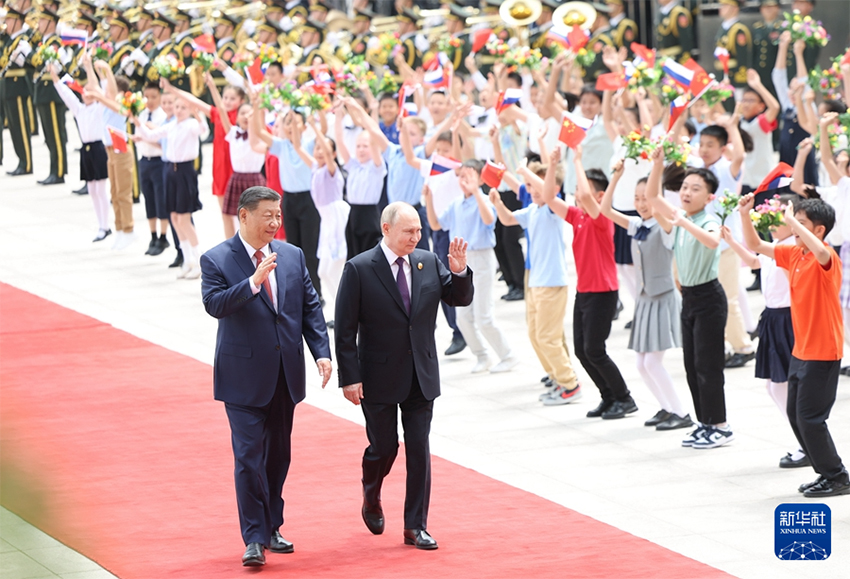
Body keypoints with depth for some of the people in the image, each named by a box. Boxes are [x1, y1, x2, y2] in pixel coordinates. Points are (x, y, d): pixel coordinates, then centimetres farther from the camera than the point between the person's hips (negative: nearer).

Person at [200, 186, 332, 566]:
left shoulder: (292, 256, 8)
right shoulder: (216, 260, -7)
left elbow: (310, 307, 9)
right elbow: (214, 304, -21)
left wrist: (322, 352, -2)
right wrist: (254, 282, -31)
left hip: (286, 374, 5)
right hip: (244, 376, -5)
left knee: (278, 453, 13)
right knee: (248, 455, -9)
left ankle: (271, 528, 25)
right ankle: (254, 538, -6)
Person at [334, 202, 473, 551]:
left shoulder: (428, 263, 3)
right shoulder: (360, 269, -9)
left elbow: (461, 299, 7)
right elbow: (345, 330, -9)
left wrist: (459, 271, -13)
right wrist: (349, 378, -14)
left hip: (421, 377, 3)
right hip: (379, 378, -3)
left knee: (419, 450, 2)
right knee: (384, 446, 7)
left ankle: (415, 527, 9)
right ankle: (371, 500, 38)